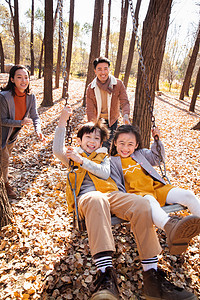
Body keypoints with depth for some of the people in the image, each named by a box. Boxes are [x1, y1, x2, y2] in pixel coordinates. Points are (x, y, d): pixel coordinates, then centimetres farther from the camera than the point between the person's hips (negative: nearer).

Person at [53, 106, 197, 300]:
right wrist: (62, 122, -6)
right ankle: (105, 273, -52)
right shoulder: (73, 155, 26)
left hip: (110, 193, 3)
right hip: (87, 195, -3)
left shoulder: (103, 155, 30)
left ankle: (151, 275, -26)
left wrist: (82, 161, 1)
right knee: (97, 201, -42)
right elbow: (57, 150, 3)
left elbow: (104, 173, 9)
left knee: (141, 205, -28)